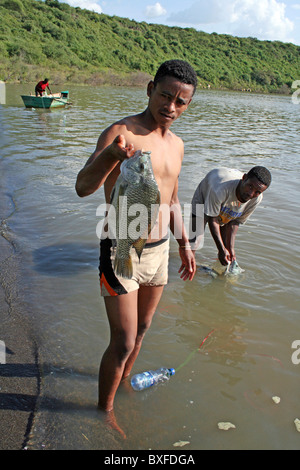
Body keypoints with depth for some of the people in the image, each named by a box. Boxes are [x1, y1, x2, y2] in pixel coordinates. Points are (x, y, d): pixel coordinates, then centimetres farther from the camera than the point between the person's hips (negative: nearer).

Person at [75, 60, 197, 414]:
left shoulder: (176, 144, 8)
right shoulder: (121, 132, -15)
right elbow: (83, 187, -30)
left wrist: (184, 244, 20)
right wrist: (110, 154, -49)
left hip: (158, 251, 7)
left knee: (141, 328, 23)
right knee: (122, 344, 0)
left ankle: (124, 380, 49)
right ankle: (105, 410, 26)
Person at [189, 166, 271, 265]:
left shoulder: (257, 199, -28)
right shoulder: (222, 188, -46)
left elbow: (235, 222, -15)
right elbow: (212, 219, -33)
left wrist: (231, 247, -16)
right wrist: (221, 249, -31)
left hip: (225, 214, 5)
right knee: (193, 241, -20)